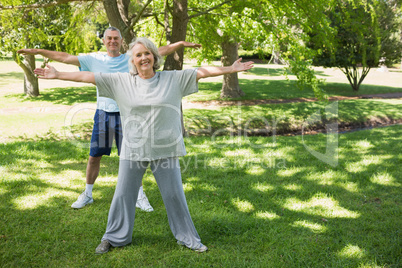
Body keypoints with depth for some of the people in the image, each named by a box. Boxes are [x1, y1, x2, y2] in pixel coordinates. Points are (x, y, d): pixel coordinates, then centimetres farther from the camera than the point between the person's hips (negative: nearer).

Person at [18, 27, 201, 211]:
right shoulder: (95, 60, 4)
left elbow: (162, 51, -1)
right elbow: (65, 58, 4)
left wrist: (182, 43, -11)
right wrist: (36, 51, 2)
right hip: (103, 114, 1)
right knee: (94, 156, 8)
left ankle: (139, 196, 19)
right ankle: (87, 194, 27)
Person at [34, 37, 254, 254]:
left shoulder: (174, 79, 0)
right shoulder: (121, 82, 1)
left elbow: (202, 72, -1)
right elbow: (88, 76, 2)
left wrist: (230, 69, -4)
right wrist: (58, 75, 2)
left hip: (165, 150, -1)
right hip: (133, 150, 1)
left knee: (174, 195, 8)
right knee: (123, 194, 12)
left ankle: (188, 238, 26)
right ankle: (114, 237, 32)